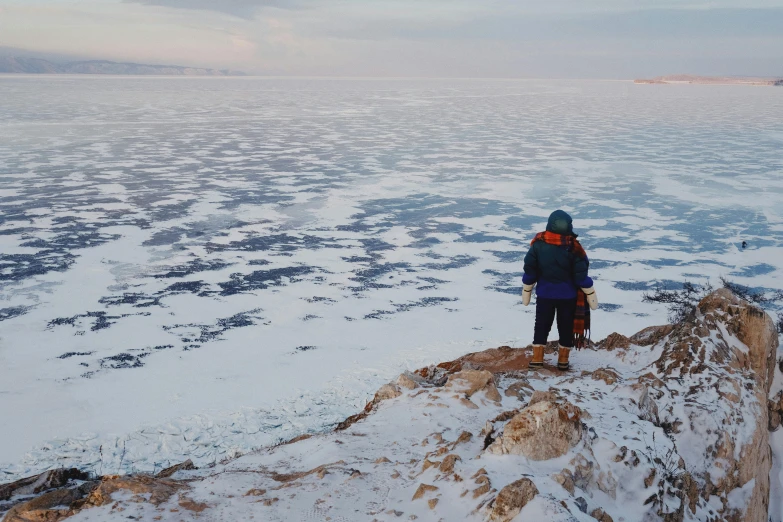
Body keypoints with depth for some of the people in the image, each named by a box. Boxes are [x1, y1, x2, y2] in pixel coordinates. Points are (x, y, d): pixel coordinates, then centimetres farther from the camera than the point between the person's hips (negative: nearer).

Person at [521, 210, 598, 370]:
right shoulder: (573, 246, -17)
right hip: (567, 295, -1)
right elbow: (581, 274, -13)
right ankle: (563, 361, 19)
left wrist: (527, 291, 10)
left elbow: (529, 270, -4)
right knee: (566, 326, 12)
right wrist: (590, 294, 0)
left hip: (544, 294, 2)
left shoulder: (538, 243, -11)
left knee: (542, 325, 13)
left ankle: (537, 359, 15)